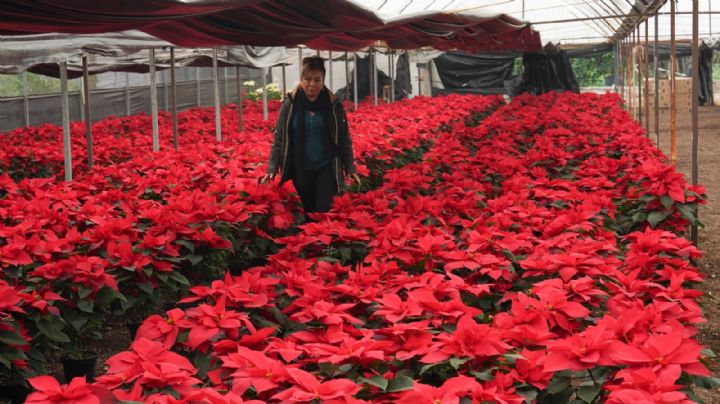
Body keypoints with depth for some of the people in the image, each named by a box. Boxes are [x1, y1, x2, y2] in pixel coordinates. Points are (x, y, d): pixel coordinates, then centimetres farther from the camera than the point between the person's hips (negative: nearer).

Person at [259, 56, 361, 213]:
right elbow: (279, 138, -2)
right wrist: (272, 168, -8)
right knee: (307, 211, 11)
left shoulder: (333, 104, -5)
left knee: (323, 211, -6)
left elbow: (344, 138, 2)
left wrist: (350, 167, -1)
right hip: (300, 169, 1)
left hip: (326, 168, -1)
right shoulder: (290, 104, -6)